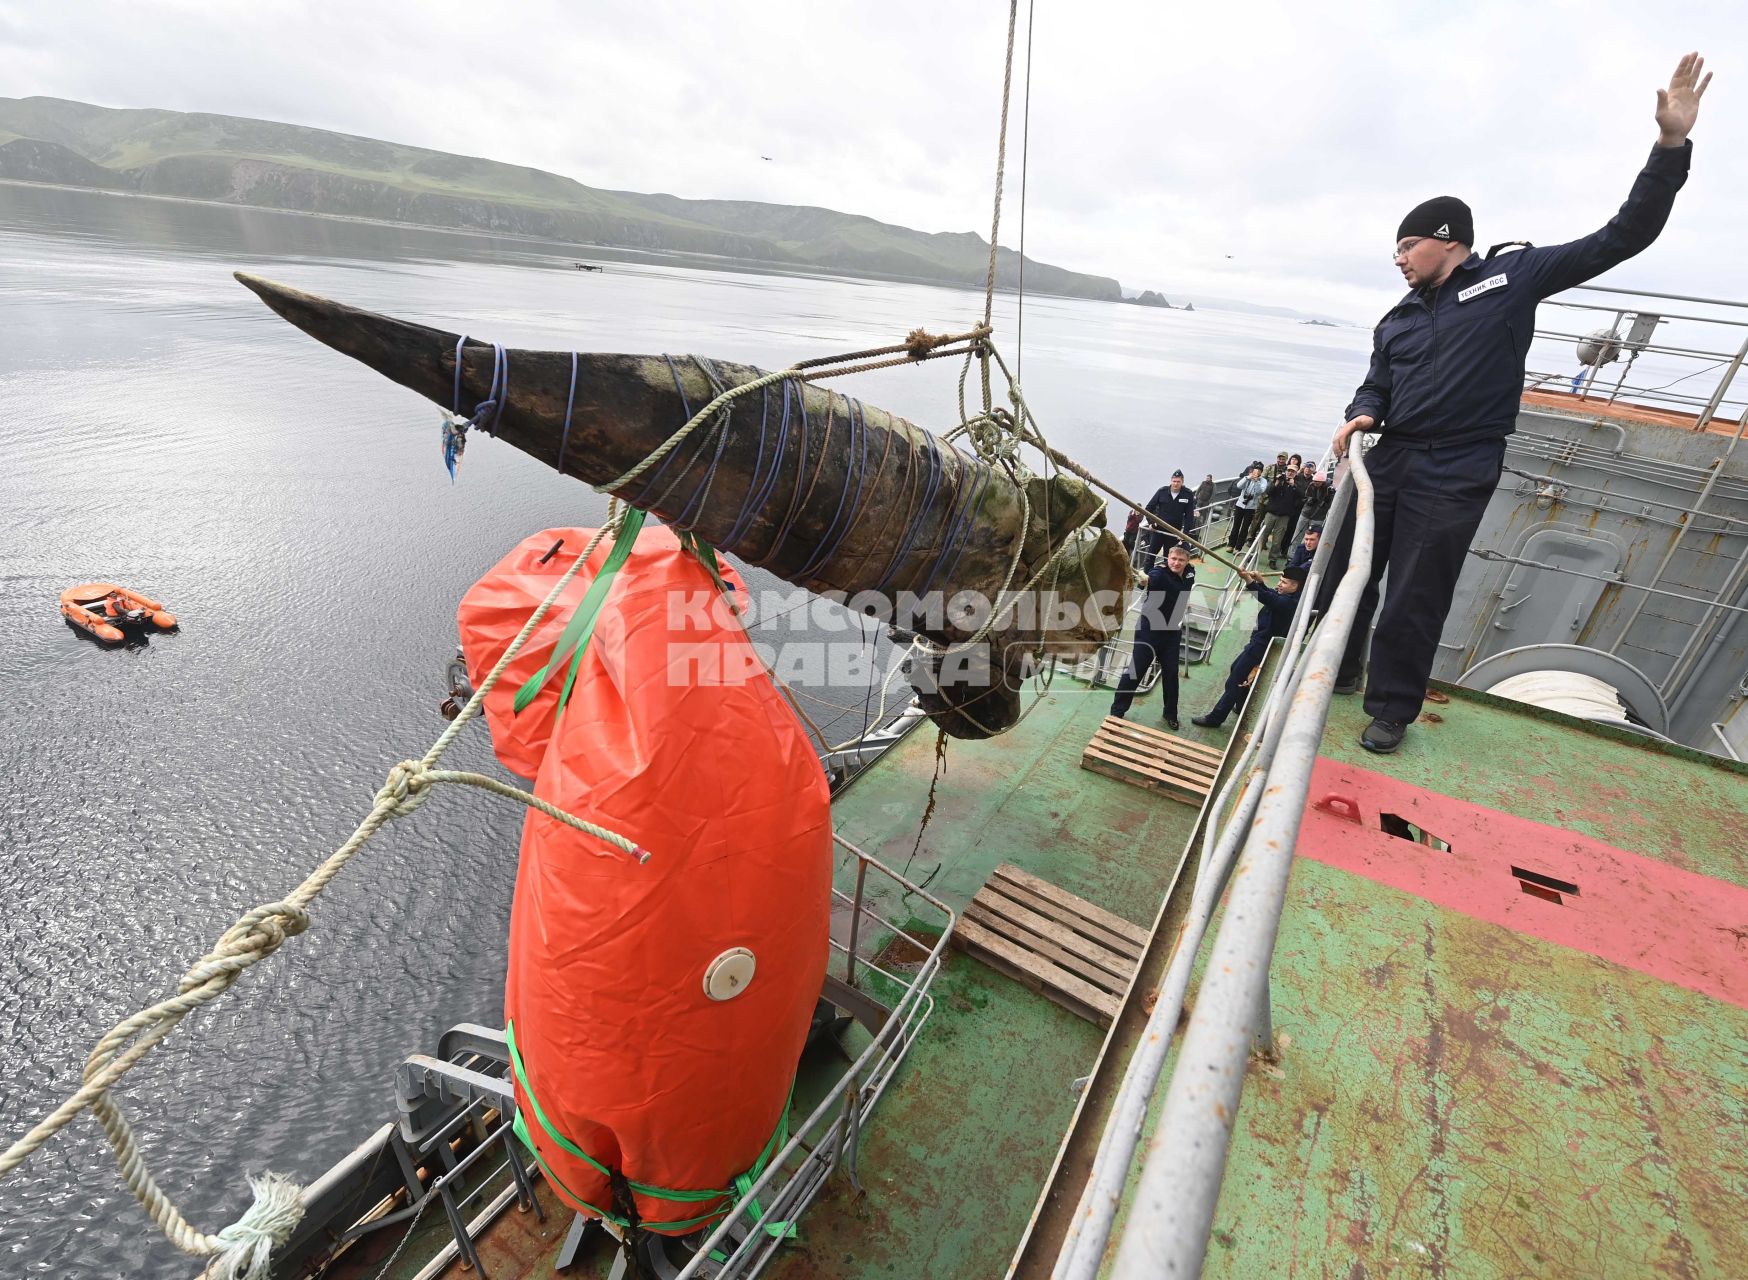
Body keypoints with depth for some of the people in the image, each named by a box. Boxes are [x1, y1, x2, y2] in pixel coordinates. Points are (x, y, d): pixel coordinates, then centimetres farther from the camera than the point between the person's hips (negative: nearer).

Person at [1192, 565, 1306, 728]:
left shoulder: (1290, 603, -25)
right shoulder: (1285, 597, 6)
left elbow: (1269, 599, -43)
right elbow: (1271, 596, 25)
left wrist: (1250, 582, -56)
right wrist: (1260, 582, 6)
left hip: (1261, 648, -11)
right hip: (1259, 643, 11)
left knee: (1234, 681, -7)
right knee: (1236, 668, 29)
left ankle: (1215, 718, 0)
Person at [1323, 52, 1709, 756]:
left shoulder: (1514, 276, 5)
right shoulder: (1395, 321, 16)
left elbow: (1621, 239, 4)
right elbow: (1375, 388, 13)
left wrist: (1672, 144, -2)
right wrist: (1360, 417, -9)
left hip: (1454, 478, -5)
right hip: (1387, 462, 5)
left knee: (1416, 598, -2)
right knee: (1347, 570, 8)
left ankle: (1391, 711, 10)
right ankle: (1336, 670, 25)